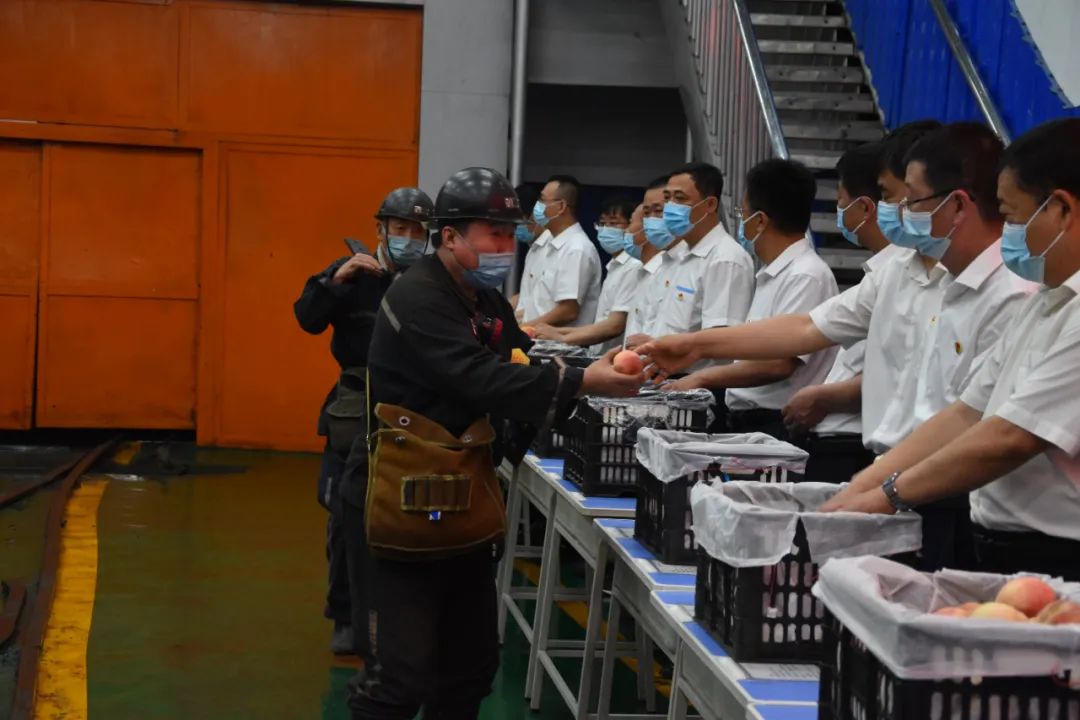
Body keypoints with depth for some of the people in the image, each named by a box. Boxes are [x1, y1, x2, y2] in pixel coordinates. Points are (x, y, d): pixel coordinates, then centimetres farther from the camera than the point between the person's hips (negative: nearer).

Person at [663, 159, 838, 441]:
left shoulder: (806, 276, -12)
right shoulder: (771, 276, 17)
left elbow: (779, 363, -19)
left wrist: (703, 378, -12)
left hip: (776, 428, -8)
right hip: (744, 422, 8)